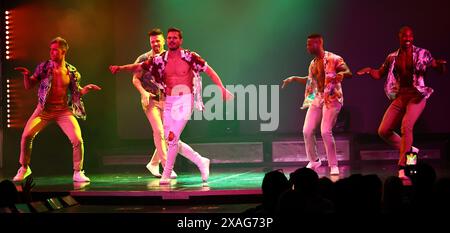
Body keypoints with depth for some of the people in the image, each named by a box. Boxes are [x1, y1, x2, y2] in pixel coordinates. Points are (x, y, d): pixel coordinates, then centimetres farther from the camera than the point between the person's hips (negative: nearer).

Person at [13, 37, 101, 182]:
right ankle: (24, 169, 6)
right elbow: (28, 86, 4)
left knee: (78, 140, -14)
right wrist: (26, 75, -15)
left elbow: (77, 93, 12)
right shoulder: (44, 67, 1)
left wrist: (87, 89, -7)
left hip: (64, 110, 0)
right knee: (26, 135, -16)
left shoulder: (72, 72, 2)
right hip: (45, 109, 0)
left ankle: (78, 173, 6)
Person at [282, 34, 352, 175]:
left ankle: (333, 165, -5)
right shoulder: (313, 64, 13)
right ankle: (314, 161, 19)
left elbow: (349, 73, -16)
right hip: (316, 99, 7)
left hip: (332, 99, -7)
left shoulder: (333, 59, -7)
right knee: (307, 131, -1)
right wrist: (294, 78, 22)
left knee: (325, 131, -18)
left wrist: (340, 74, -37)